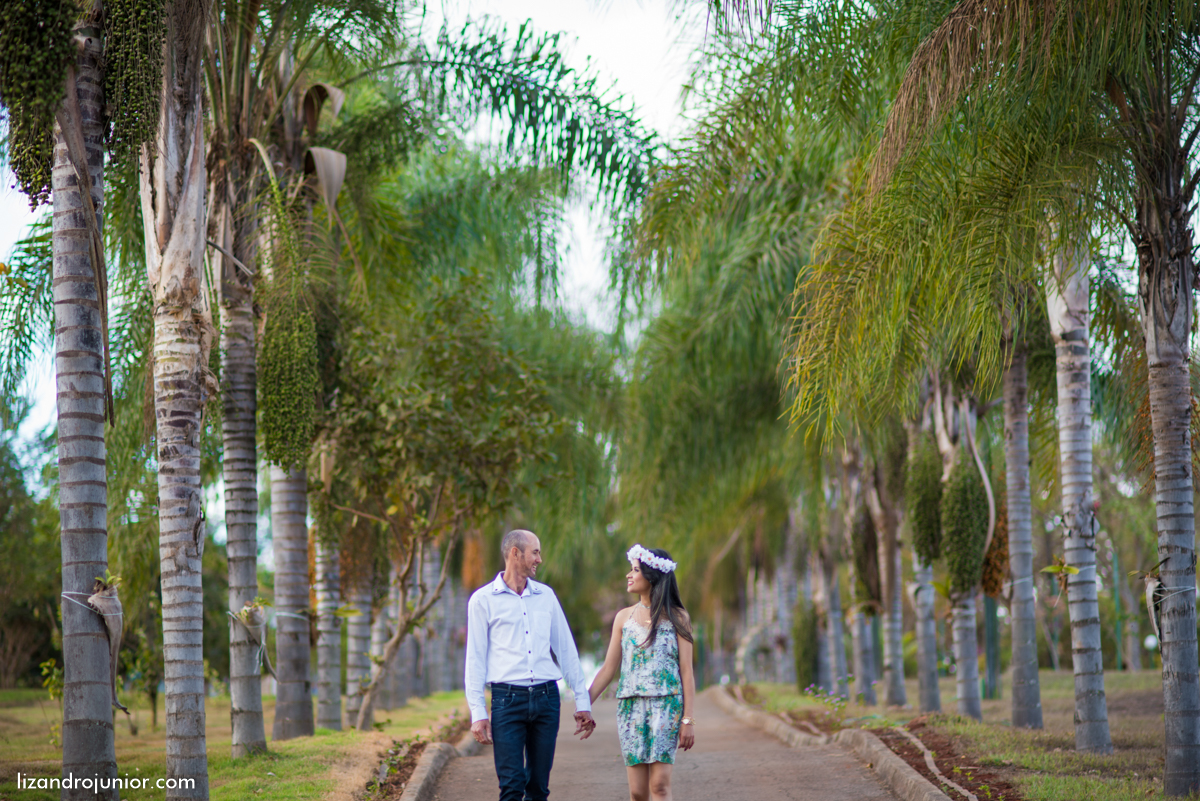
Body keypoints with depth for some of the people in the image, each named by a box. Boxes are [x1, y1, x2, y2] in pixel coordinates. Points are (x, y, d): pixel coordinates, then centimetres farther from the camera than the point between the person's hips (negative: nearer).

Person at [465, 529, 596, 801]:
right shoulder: (483, 600, 3)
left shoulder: (546, 595, 14)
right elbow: (475, 659, 2)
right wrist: (477, 712, -5)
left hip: (546, 697, 4)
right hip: (508, 698, -4)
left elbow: (566, 650, 16)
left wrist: (582, 702, 11)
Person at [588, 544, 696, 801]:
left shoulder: (677, 617, 3)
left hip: (666, 705, -3)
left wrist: (688, 718, -7)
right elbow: (609, 669, 12)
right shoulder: (624, 617, 12)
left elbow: (686, 670, 0)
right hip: (630, 706, 3)